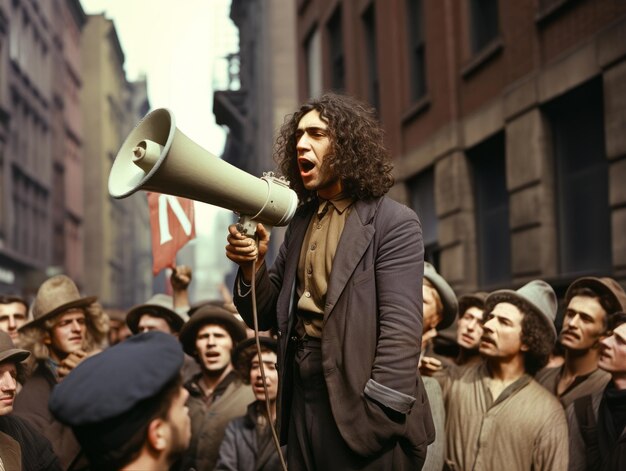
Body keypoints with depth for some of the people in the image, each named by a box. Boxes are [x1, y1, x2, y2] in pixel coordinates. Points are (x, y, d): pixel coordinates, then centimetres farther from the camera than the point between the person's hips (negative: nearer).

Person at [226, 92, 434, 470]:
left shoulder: (394, 223, -7)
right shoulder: (300, 221, 12)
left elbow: (401, 330, -15)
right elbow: (266, 316, 13)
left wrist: (378, 418, -21)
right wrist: (252, 266, -5)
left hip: (361, 408, -6)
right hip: (303, 401, 6)